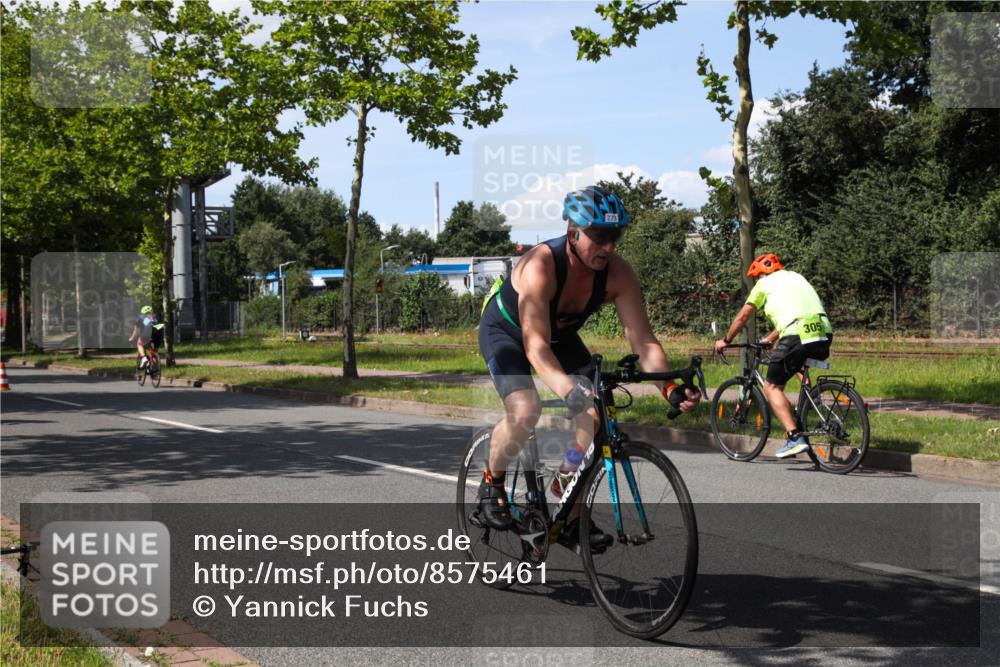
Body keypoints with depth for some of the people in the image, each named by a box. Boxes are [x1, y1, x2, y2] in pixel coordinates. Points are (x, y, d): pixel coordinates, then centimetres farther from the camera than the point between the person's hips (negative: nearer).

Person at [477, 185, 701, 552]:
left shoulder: (618, 274, -24)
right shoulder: (540, 265, -38)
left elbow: (642, 339, -24)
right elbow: (535, 344, -46)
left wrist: (670, 388, -40)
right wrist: (568, 389, -62)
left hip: (560, 335, 5)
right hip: (506, 330, -5)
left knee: (595, 415, -13)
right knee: (525, 411, -29)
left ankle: (571, 520, 0)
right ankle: (491, 484, 0)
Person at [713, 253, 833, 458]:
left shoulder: (765, 283, 13)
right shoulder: (795, 277, 31)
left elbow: (743, 316, 16)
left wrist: (725, 341, 30)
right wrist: (769, 339, 50)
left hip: (797, 336, -6)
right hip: (824, 334, 7)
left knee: (772, 387, 6)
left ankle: (794, 437, -8)